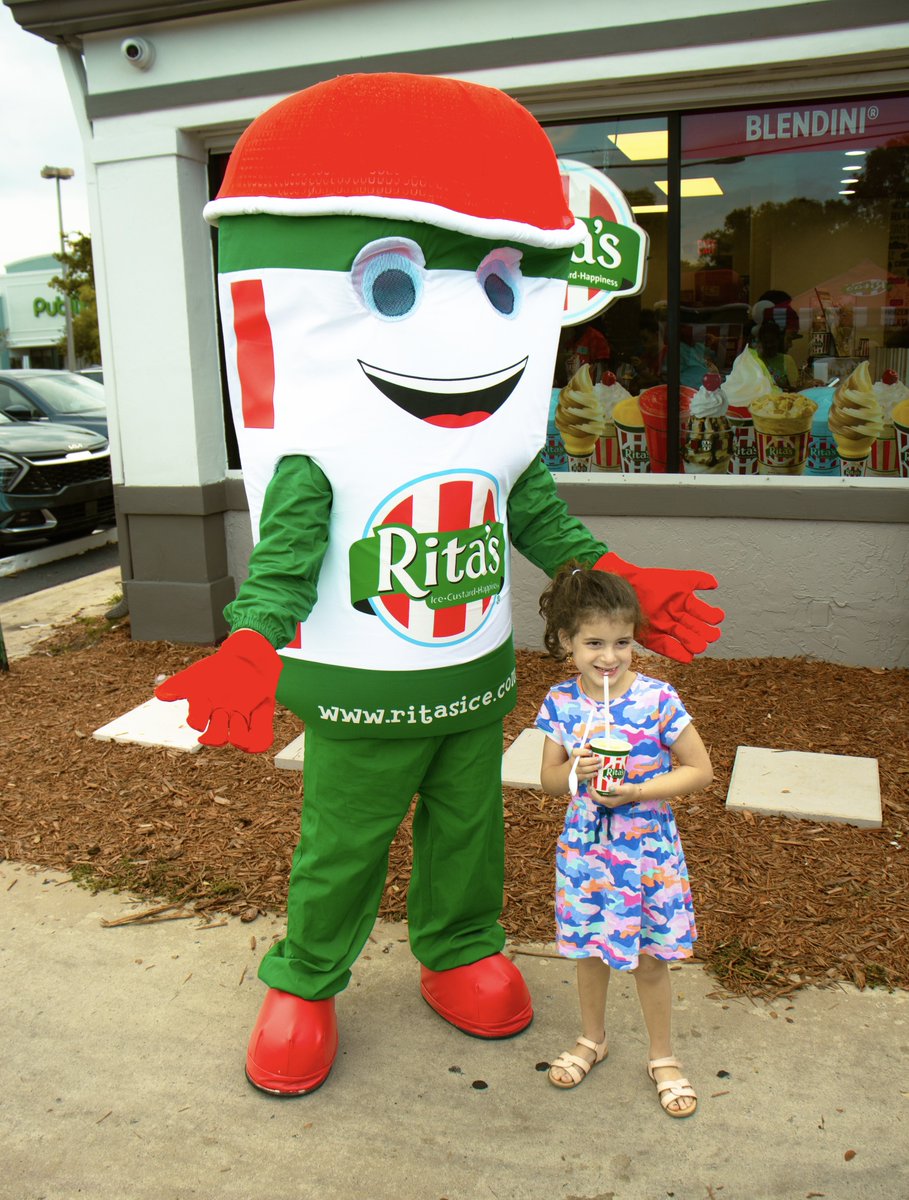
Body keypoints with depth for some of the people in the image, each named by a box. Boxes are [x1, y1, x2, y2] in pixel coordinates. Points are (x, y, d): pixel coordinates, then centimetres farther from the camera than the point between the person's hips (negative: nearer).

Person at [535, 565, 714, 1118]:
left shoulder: (657, 699, -17)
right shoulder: (561, 703, -8)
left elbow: (700, 770, -11)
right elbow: (549, 780, 1)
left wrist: (636, 791, -21)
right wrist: (575, 770, -22)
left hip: (648, 850, -2)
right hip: (585, 849, 3)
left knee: (650, 959, 11)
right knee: (590, 950, 19)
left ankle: (664, 1057, 35)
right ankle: (592, 1038, 45)